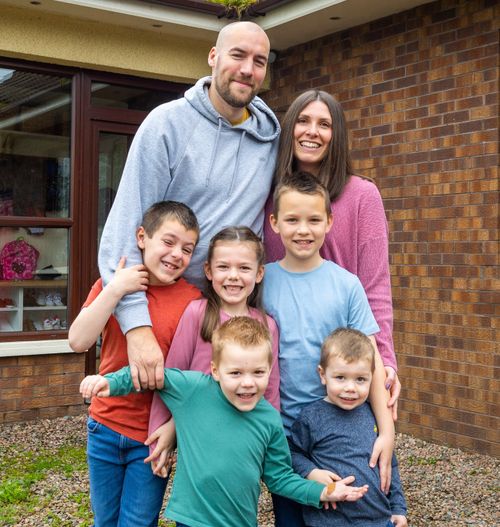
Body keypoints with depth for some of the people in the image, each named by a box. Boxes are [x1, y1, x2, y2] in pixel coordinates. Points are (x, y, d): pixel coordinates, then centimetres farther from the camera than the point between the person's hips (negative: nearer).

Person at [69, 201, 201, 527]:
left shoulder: (192, 300, -10)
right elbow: (78, 341, -13)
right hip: (105, 427, 3)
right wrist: (114, 291, -20)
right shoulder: (112, 284, -1)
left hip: (153, 437, -3)